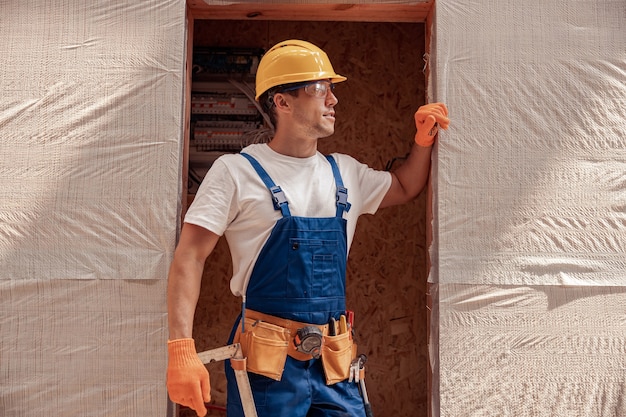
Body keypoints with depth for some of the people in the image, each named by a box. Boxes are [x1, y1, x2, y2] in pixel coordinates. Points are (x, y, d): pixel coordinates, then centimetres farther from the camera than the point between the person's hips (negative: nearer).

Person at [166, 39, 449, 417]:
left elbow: (405, 188, 29)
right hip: (267, 362, -5)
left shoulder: (345, 173, 11)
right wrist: (181, 348, -19)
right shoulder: (237, 171, -6)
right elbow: (190, 258, -10)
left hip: (335, 361, 5)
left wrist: (424, 138, 12)